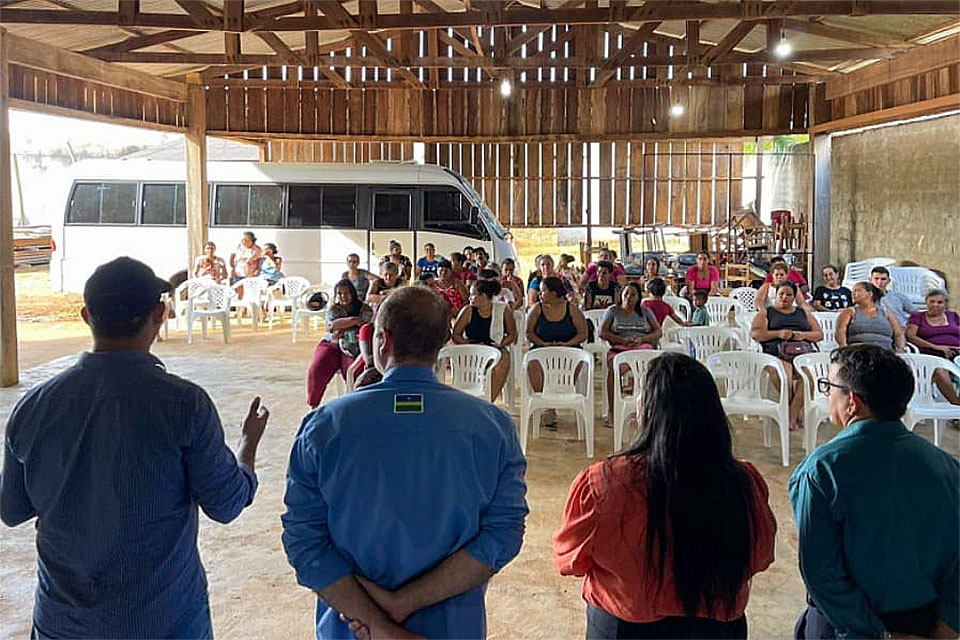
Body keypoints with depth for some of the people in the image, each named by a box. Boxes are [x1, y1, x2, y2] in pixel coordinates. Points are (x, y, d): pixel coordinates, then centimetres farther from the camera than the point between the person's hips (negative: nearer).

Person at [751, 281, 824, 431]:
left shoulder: (804, 312, 30)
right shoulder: (766, 313, 22)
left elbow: (820, 334, 23)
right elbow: (755, 333, 7)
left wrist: (804, 335, 0)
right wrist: (778, 333, -8)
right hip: (777, 355, -2)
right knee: (784, 375, -36)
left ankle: (792, 416, -32)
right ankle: (797, 414, -24)